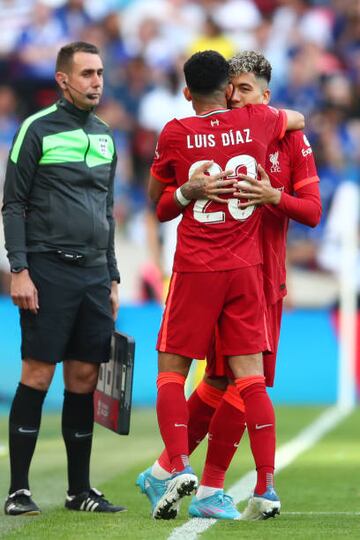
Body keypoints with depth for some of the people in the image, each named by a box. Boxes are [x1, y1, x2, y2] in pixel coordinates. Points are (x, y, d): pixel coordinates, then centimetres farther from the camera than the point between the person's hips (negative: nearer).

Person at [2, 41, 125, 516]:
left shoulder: (105, 136, 16)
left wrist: (113, 279, 19)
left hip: (94, 273, 6)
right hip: (48, 269, -6)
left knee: (84, 379, 6)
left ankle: (80, 490, 12)